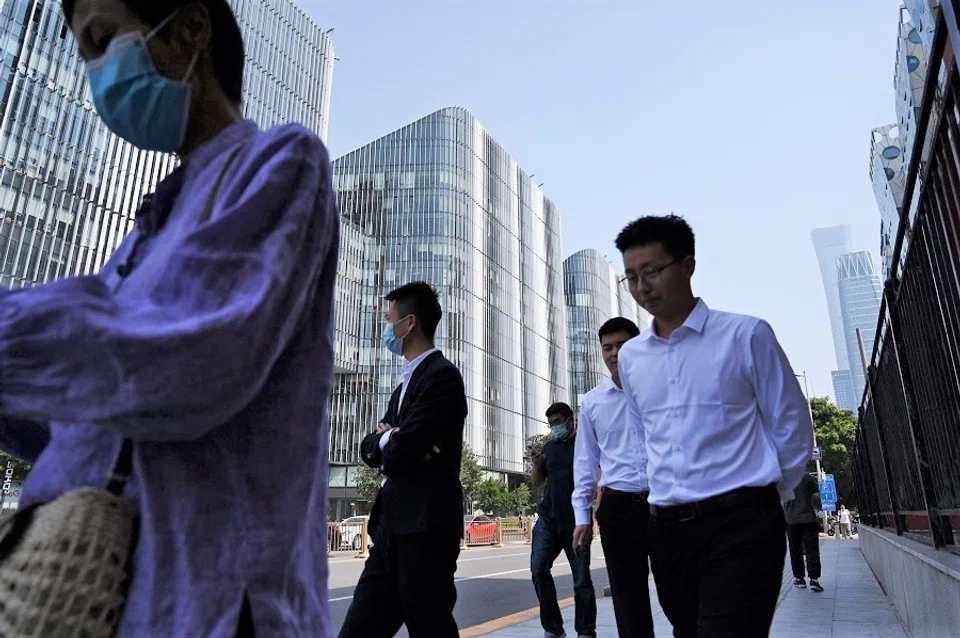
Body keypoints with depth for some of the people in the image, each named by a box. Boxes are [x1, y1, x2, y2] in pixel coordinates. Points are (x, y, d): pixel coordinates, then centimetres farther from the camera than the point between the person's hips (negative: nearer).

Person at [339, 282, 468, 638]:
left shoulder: (442, 375, -11)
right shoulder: (406, 383, 20)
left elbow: (399, 454, -18)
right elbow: (370, 449, 14)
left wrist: (387, 440, 3)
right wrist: (392, 441, -8)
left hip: (425, 527, -9)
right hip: (392, 528, 9)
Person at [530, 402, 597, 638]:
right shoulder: (549, 446, 15)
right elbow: (537, 481, 20)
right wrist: (536, 465, -1)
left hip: (575, 521, -4)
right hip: (547, 519, 5)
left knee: (581, 579, 1)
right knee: (538, 569, -5)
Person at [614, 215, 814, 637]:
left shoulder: (746, 335, -6)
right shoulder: (630, 357, 8)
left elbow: (792, 429, 1)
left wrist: (763, 499, 9)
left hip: (741, 525, -5)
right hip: (666, 529, 5)